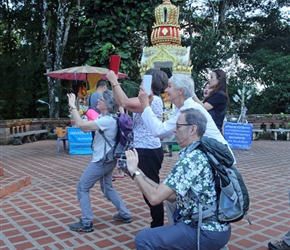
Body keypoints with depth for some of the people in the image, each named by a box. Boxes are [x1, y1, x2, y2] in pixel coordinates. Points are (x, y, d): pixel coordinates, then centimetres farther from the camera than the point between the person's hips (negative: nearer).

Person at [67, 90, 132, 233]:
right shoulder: (107, 118, 9)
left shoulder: (107, 120, -23)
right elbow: (86, 128, 13)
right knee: (107, 188, 23)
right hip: (106, 159, 10)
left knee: (82, 188, 0)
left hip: (102, 161, -10)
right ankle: (125, 215, 29)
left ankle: (86, 223, 6)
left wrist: (72, 106, -21)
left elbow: (81, 125, -30)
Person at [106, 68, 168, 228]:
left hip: (148, 152, -11)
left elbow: (125, 103, -29)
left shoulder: (151, 100, -18)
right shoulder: (153, 99, 15)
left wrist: (114, 81, -21)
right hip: (148, 150, 11)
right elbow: (128, 104, 15)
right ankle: (157, 225, 32)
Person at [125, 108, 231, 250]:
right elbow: (170, 194, 9)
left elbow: (155, 197, -24)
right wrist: (141, 176, 4)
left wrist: (135, 171, -11)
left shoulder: (191, 159, -21)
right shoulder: (200, 154, 10)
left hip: (207, 233, -10)